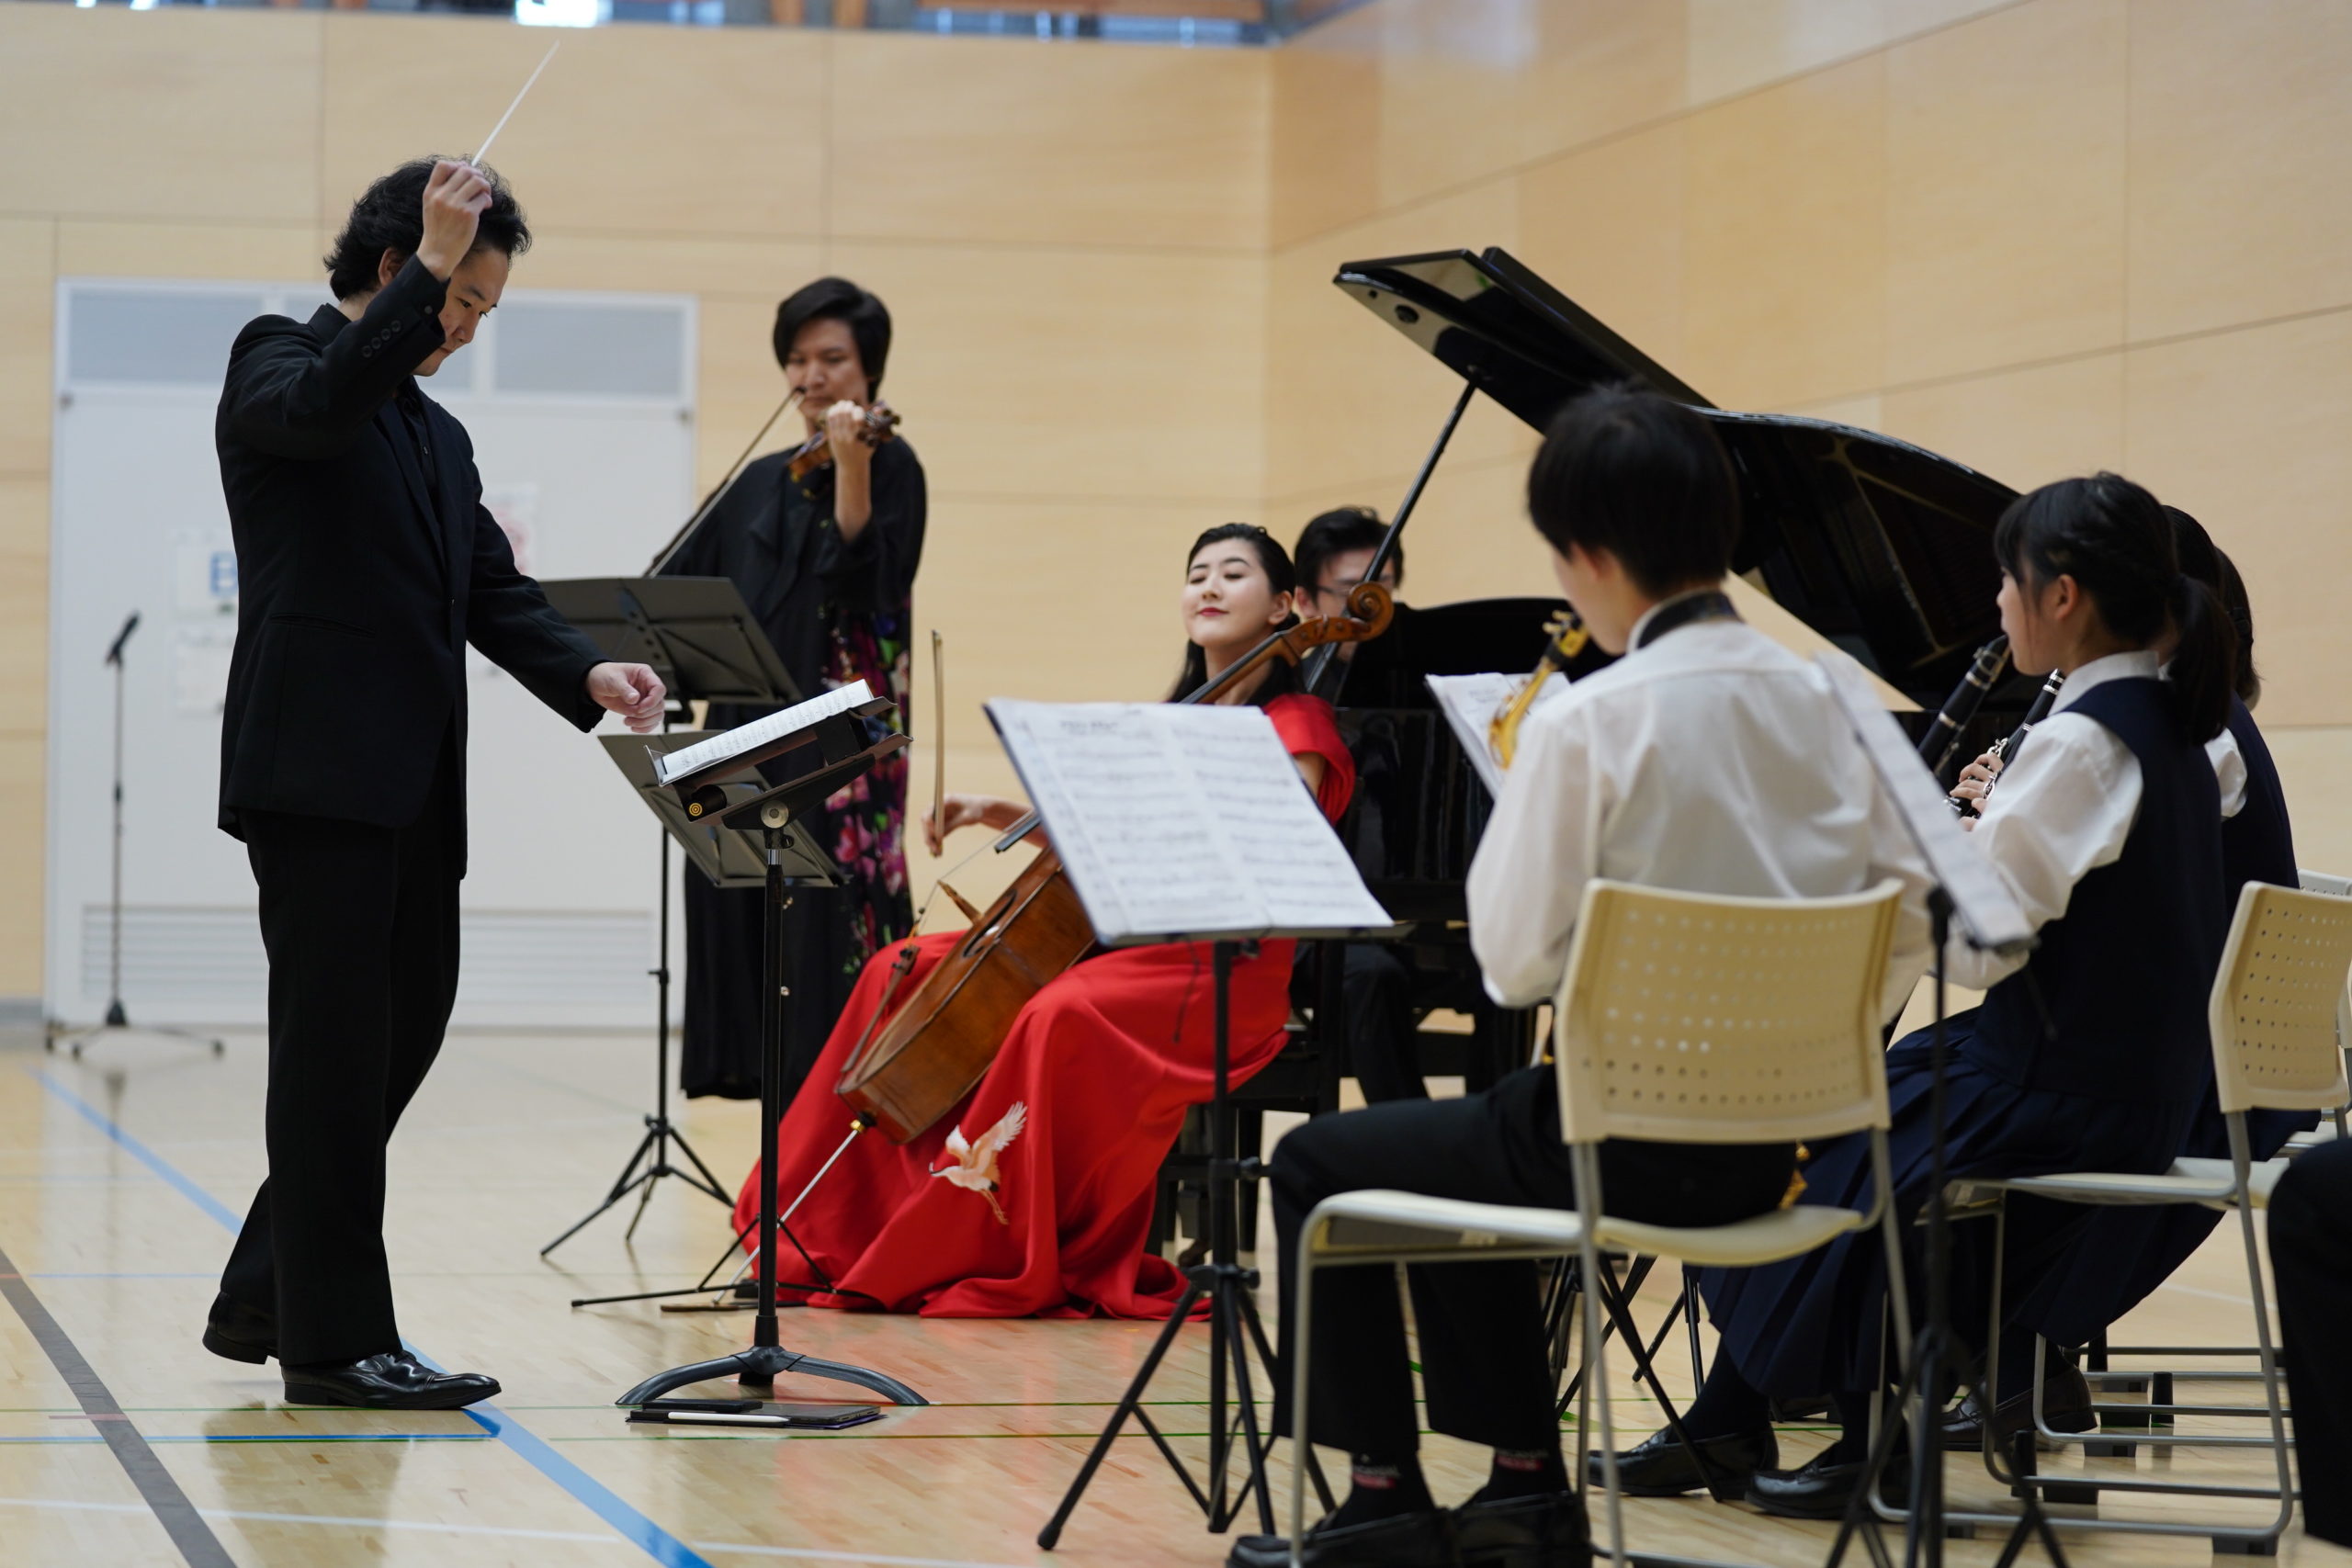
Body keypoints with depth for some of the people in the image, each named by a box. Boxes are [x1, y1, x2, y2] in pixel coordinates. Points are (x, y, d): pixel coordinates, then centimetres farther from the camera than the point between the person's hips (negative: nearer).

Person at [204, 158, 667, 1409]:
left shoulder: (437, 436, 23)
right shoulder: (278, 360, -1)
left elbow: (493, 589, 15)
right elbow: (318, 407, -25)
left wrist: (585, 673, -2)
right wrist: (430, 267, -23)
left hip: (412, 785, 8)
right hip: (315, 768, -8)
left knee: (402, 1029, 10)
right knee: (337, 1048, -6)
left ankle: (264, 1296, 21)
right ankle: (335, 1340, -1)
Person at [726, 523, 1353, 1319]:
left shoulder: (1295, 727, -4)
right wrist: (1004, 817, 10)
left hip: (1222, 971, -9)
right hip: (1124, 938, 9)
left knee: (1061, 1015, -39)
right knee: (901, 975, 0)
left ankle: (1012, 1264, -27)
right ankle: (842, 1231, 2)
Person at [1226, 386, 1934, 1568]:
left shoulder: (1587, 724, -18)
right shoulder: (1818, 701, 2)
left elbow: (1516, 963, -14)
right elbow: (1904, 930, 5)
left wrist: (1517, 809, 1)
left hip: (1632, 1140, -7)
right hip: (1770, 1150, 7)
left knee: (1317, 1166, 14)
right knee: (1471, 1147, 32)